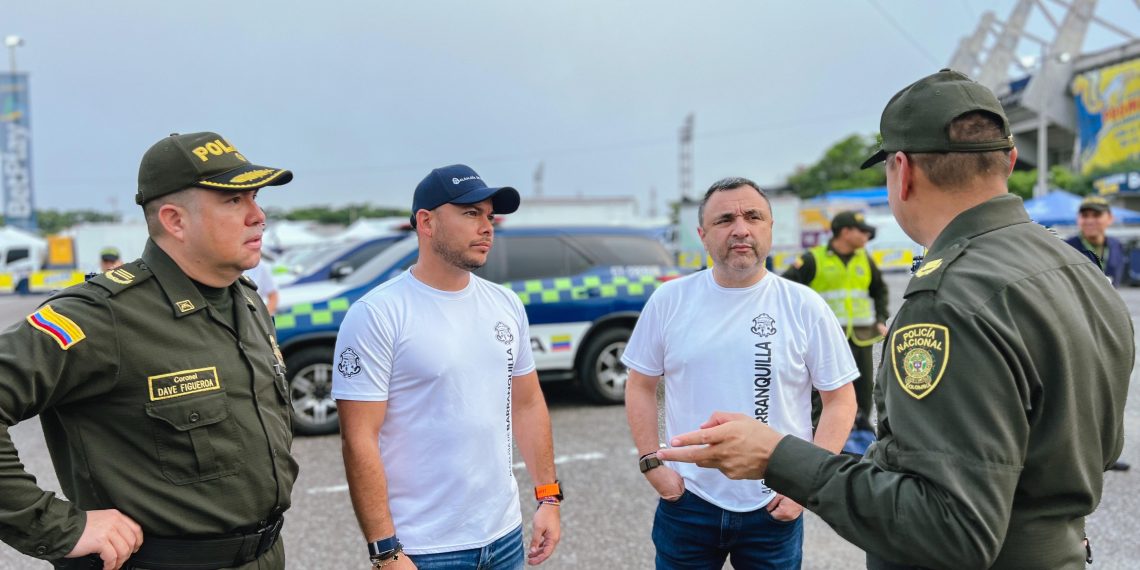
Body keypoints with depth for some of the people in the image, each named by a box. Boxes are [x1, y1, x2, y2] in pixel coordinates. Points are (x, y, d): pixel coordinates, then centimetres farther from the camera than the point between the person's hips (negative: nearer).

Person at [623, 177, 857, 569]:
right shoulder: (669, 300, -2)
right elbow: (640, 386, 6)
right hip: (687, 501, 1)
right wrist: (651, 462, -3)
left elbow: (840, 400, -1)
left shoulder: (805, 307, -5)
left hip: (774, 508, -1)